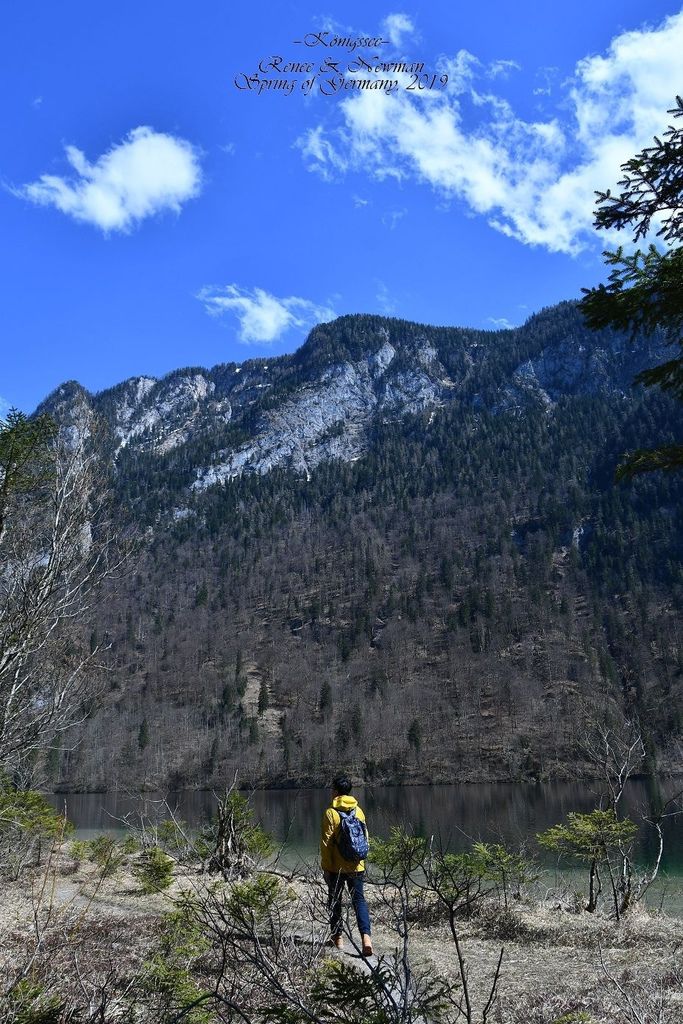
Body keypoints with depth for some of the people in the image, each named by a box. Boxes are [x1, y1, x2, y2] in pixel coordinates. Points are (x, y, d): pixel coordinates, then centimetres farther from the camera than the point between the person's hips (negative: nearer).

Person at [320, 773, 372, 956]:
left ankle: (337, 937, 22)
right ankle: (366, 936, -9)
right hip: (356, 866, 3)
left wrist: (325, 865, -4)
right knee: (359, 900, 7)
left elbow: (326, 842, -12)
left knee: (335, 901, 14)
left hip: (336, 867, -3)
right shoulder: (359, 811, 2)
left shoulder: (331, 812, -13)